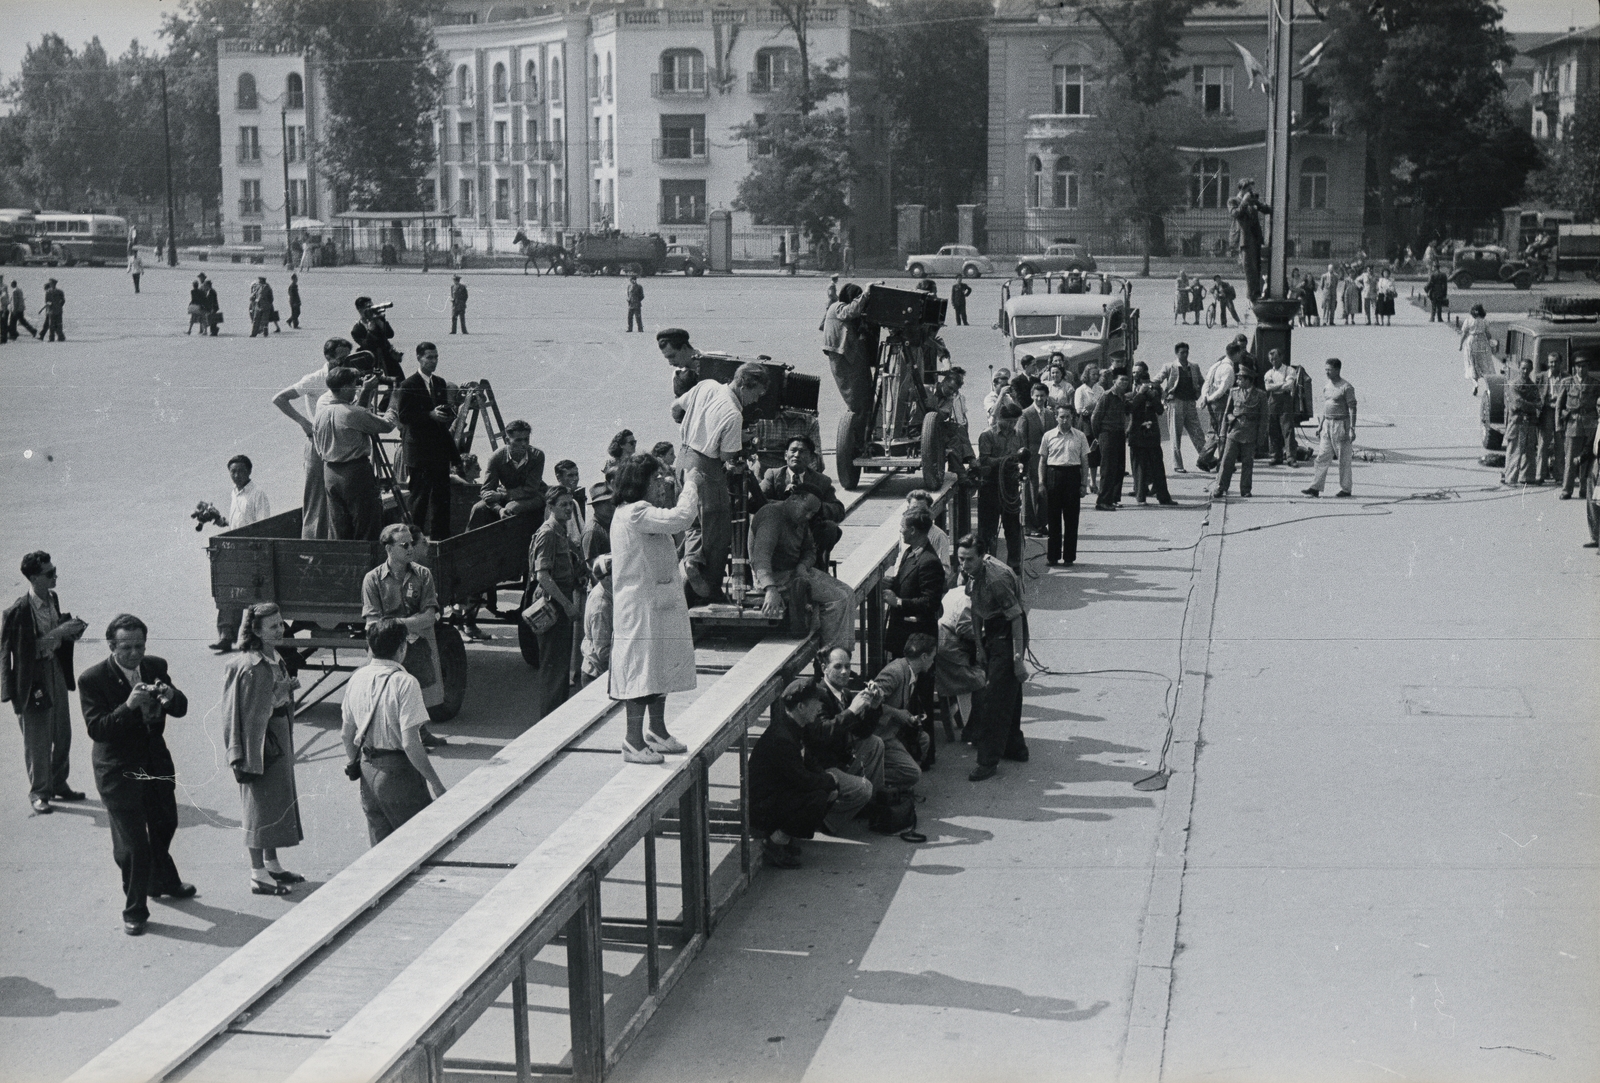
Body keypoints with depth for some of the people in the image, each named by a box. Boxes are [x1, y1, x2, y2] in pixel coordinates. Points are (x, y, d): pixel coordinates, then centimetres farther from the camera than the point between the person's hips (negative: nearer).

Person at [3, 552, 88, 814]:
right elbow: (26, 650, -22)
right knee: (37, 740, 4)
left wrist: (70, 631, -2)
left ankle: (58, 784, 33)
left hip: (55, 671, 7)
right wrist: (58, 633, -24)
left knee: (62, 734, 16)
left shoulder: (53, 598, 1)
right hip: (32, 679, -7)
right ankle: (39, 792, 20)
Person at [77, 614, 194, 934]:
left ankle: (163, 882, 51)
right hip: (119, 772, -6)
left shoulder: (155, 667, -4)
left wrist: (170, 697, -25)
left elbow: (181, 710, -2)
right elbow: (96, 729, -24)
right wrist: (128, 706, -38)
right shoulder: (92, 679, -18)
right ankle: (134, 911, 14)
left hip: (156, 763, 6)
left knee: (164, 825, 25)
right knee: (132, 843, -3)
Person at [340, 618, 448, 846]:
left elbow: (346, 735, 10)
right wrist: (435, 783, -16)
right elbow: (410, 743, -22)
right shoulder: (404, 683, -19)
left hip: (368, 770, 7)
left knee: (380, 845, 17)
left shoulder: (357, 679, 1)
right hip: (398, 773, -7)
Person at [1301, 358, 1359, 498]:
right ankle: (1315, 488, -1)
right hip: (1327, 424, 7)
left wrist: (1352, 429, -17)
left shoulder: (1346, 387, -10)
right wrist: (1320, 425, 17)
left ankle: (1346, 489, 8)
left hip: (1341, 424, -7)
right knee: (1322, 457, 1)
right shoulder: (1326, 386, 12)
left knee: (1344, 460, 0)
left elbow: (1352, 409, -12)